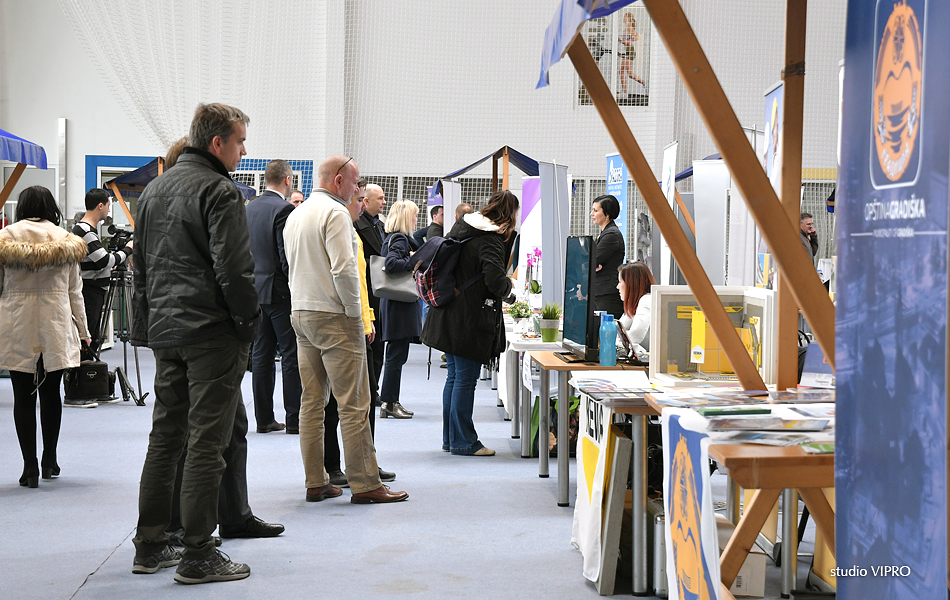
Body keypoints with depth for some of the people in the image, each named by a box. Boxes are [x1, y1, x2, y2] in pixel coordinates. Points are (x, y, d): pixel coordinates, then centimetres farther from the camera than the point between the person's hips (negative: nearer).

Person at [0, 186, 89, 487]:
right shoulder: (66, 240, 4)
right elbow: (74, 291, 8)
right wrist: (82, 330, 16)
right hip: (56, 328, 2)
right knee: (51, 395, 12)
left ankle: (30, 467, -1)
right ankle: (49, 461, 20)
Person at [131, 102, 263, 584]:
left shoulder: (154, 189, 17)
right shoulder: (220, 191, -11)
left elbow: (140, 265, 19)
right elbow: (234, 269, -17)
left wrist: (145, 327, 21)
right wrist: (249, 324, -8)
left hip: (164, 330, 8)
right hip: (212, 332, -8)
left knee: (164, 437, 14)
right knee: (205, 444, -4)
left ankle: (150, 547, 21)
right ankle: (198, 556, 0)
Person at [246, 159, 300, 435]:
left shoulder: (248, 208, 10)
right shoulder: (283, 209, -14)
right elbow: (288, 256, -18)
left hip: (255, 290, 8)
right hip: (279, 292, -8)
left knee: (261, 355, 9)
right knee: (291, 355, -1)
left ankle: (264, 418, 12)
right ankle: (294, 419, 2)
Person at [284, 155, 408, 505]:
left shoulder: (295, 215, 16)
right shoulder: (335, 213, -12)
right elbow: (344, 268, -20)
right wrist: (354, 312, -10)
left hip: (300, 315, 9)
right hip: (333, 316, -9)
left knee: (312, 402, 10)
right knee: (354, 404, -5)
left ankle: (316, 482, 13)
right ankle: (364, 485, -3)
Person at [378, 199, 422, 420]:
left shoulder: (394, 238, 15)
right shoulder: (399, 240, -15)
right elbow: (391, 263, -29)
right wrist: (414, 261, -18)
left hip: (397, 304, 10)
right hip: (400, 305, -10)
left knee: (396, 355, 13)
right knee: (397, 355, -5)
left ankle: (390, 402, 18)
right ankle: (388, 403, 0)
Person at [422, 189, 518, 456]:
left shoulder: (461, 226, 10)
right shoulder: (491, 240, -17)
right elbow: (495, 281, -28)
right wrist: (508, 286, -6)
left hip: (448, 314, 9)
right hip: (470, 321, -9)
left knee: (454, 376, 16)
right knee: (466, 378, -1)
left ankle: (450, 438, 23)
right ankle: (463, 441, 7)